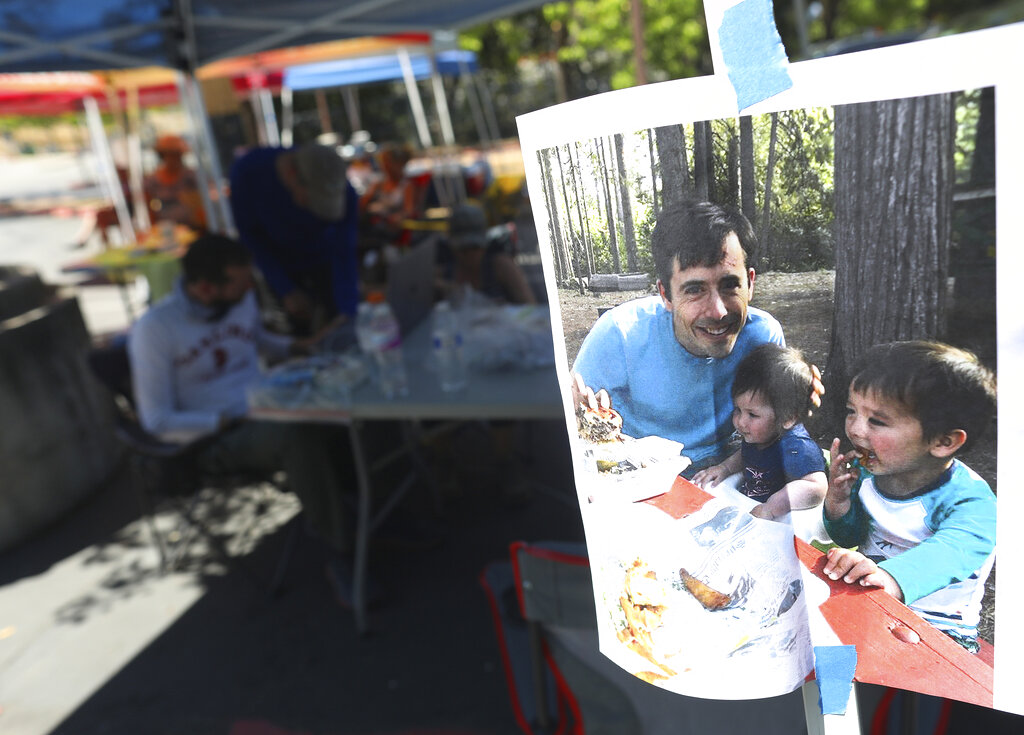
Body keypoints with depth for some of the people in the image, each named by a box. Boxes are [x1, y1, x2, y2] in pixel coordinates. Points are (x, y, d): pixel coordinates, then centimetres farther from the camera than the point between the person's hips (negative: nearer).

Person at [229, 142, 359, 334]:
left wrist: (348, 312, -41)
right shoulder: (248, 170, -31)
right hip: (282, 266, 0)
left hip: (326, 262, 0)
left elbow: (344, 255, -31)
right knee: (303, 330, 3)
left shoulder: (342, 193, -33)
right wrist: (286, 290, -22)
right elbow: (249, 233, -18)